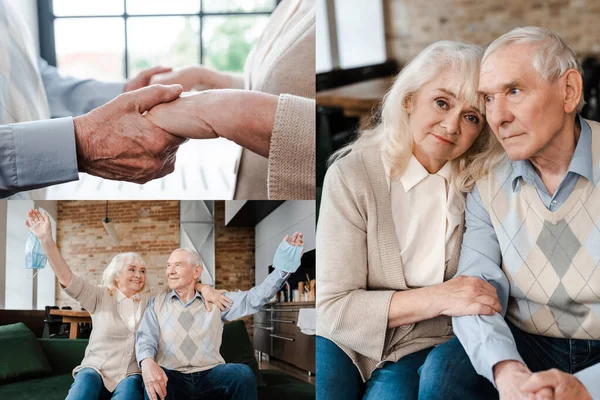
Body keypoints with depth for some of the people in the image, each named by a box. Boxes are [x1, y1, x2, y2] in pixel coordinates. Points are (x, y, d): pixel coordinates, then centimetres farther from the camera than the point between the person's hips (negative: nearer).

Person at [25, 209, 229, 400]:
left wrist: (204, 288, -12)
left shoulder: (152, 297, 12)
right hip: (97, 369, -1)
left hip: (132, 374, 1)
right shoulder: (101, 296, 6)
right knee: (85, 381, -36)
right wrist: (46, 239, -20)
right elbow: (66, 278, -7)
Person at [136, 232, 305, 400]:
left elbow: (255, 298, 5)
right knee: (152, 381, -36)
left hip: (210, 374, 2)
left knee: (242, 373, -29)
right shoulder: (157, 303, 14)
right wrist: (147, 362, -26)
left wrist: (284, 265, -9)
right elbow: (145, 338, 0)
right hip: (172, 376, -1)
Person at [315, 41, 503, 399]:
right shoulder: (353, 175, -11)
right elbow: (332, 308, -14)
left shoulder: (478, 184, -3)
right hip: (349, 340, -1)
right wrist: (438, 298, -22)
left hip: (426, 345, 1)